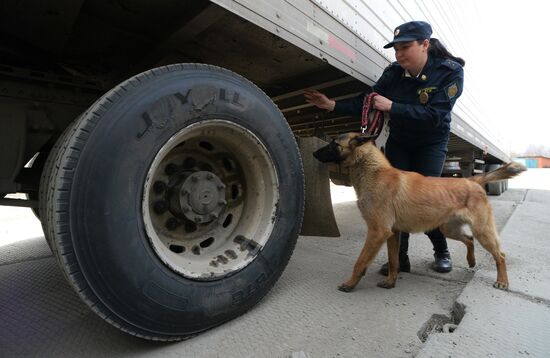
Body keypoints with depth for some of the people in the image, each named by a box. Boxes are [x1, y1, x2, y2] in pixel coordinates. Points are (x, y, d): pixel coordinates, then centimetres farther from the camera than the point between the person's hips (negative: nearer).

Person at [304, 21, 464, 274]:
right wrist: (332, 105, -23)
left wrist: (391, 107, -36)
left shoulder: (450, 72, -18)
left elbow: (434, 115, -29)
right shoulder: (393, 73, -9)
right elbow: (365, 102, -11)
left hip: (431, 143, -3)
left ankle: (441, 251, 17)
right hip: (399, 141, 3)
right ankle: (400, 257, 4)